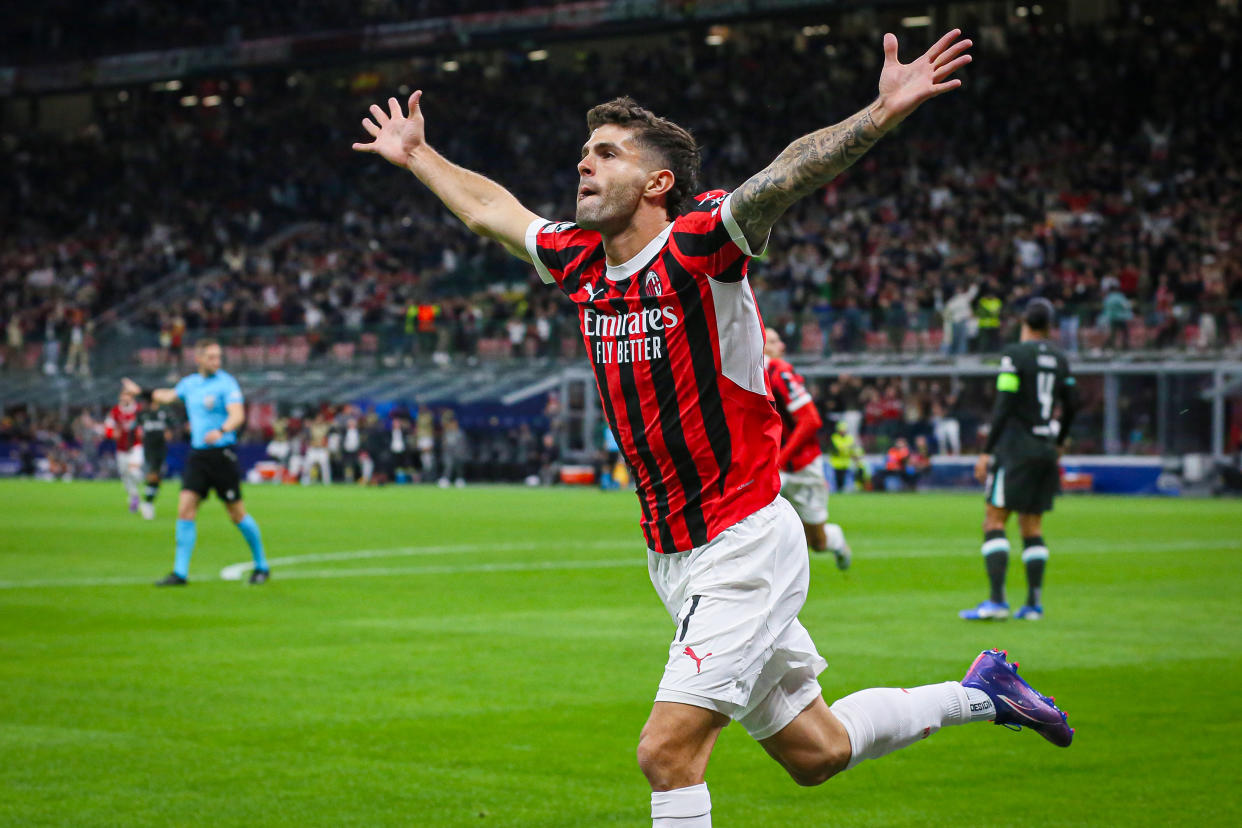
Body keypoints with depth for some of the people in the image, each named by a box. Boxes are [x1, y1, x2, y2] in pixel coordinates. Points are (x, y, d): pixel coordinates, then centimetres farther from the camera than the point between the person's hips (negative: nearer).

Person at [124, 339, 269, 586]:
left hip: (222, 453, -5)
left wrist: (221, 431, -40)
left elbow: (238, 415, -22)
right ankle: (180, 572, -4)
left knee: (237, 514, 0)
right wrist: (141, 392, 44)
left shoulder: (226, 383, -8)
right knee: (185, 508, -6)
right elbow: (168, 396, 33)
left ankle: (261, 566, 18)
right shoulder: (189, 383, 11)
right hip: (197, 453, 5)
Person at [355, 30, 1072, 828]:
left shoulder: (700, 244, -15)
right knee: (813, 750, 18)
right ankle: (979, 692, 37)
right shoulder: (581, 262, 5)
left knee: (668, 752, -16)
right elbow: (491, 208, 24)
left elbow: (790, 173, -32)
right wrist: (418, 155, 34)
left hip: (745, 545, -8)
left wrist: (882, 114, -46)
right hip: (674, 558, 8)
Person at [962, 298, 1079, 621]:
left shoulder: (1014, 354, -9)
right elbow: (1071, 405, 16)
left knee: (994, 522, -6)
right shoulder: (1059, 358, 10)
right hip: (1045, 450, 6)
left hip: (1016, 449, -6)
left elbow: (1004, 406, -14)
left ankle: (997, 601, -17)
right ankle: (1034, 603, 6)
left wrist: (986, 452, -10)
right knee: (1032, 526, 11)